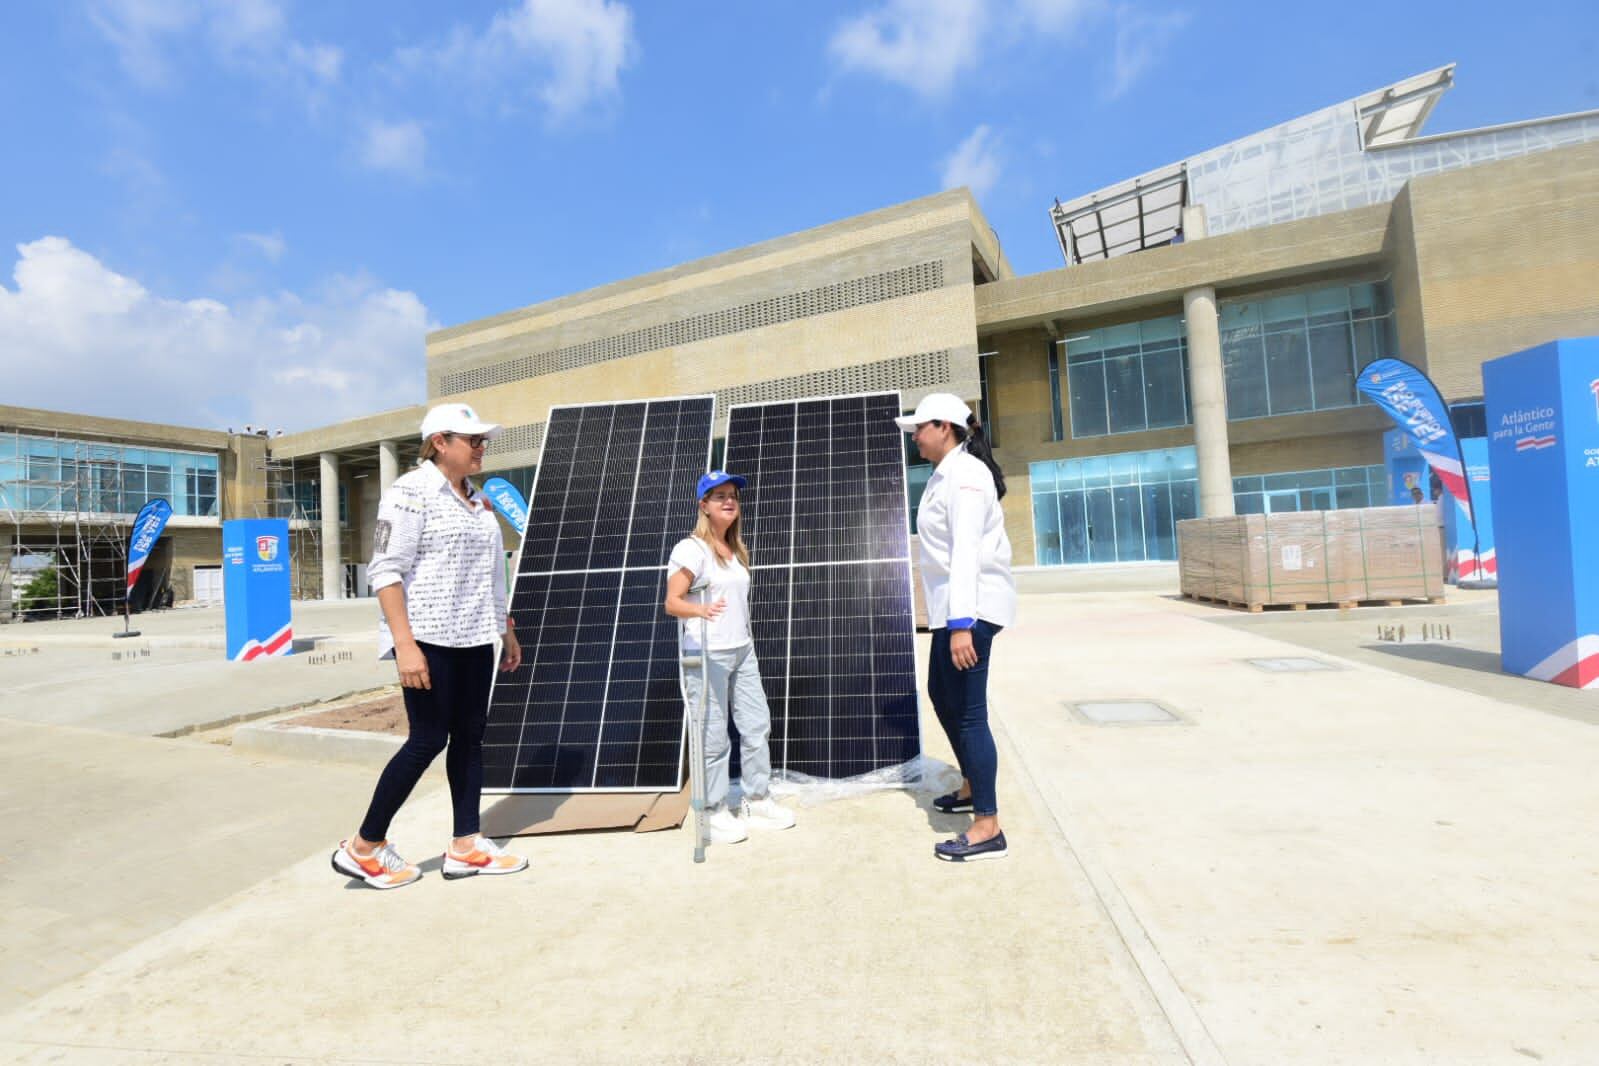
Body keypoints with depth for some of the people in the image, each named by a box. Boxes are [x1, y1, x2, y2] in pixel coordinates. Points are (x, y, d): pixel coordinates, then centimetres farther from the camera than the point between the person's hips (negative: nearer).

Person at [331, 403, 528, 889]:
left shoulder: (478, 499, 13)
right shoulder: (410, 491, -9)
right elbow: (385, 570, -15)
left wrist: (506, 630, 18)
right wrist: (404, 643, -21)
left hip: (474, 639, 8)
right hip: (429, 638, -7)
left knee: (470, 735, 9)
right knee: (429, 739, -2)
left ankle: (466, 847, 20)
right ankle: (363, 847, 17)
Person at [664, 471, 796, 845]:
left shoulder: (738, 550, 13)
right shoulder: (691, 549, -12)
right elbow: (672, 602, -15)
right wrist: (702, 610, -35)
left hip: (742, 651, 8)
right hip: (707, 655, -8)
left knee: (757, 724, 11)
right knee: (713, 736, -1)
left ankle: (757, 800, 26)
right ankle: (714, 812, 15)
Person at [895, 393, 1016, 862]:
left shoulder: (965, 474, -16)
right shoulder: (944, 474, 15)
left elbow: (966, 551, -25)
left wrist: (961, 624, -29)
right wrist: (952, 618, 17)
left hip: (972, 607, -11)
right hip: (952, 607, 11)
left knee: (969, 711, -6)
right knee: (942, 694, 21)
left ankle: (988, 828, 6)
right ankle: (972, 786, 40)